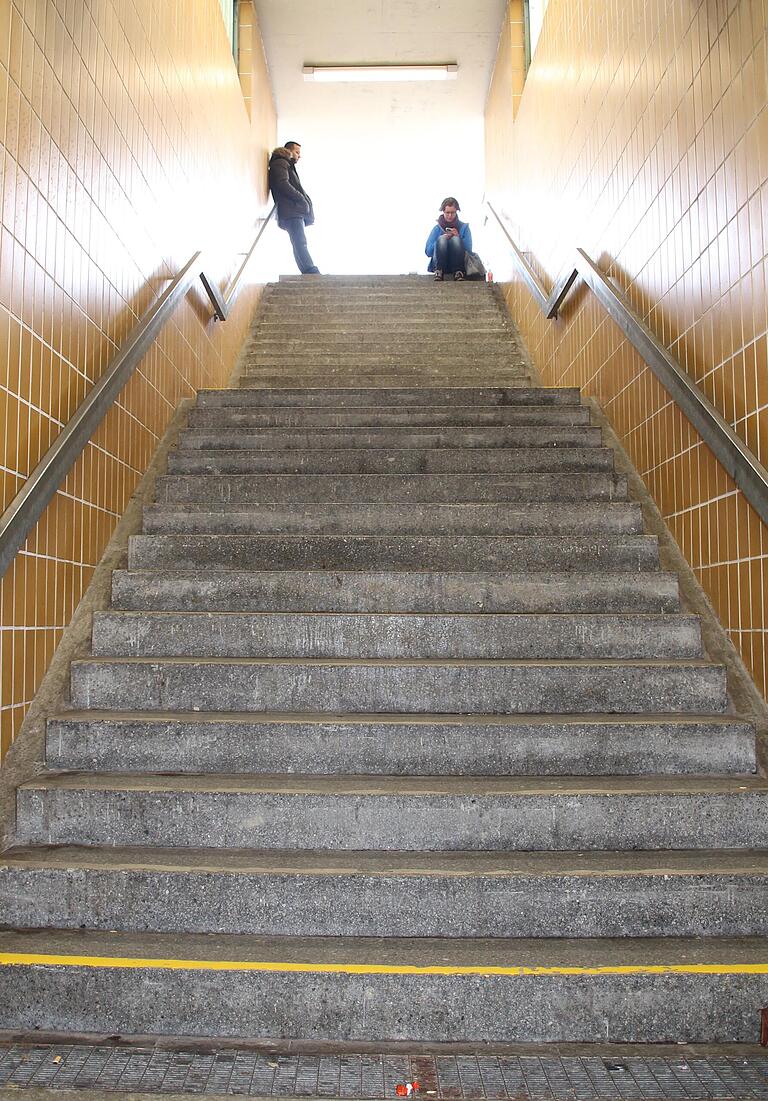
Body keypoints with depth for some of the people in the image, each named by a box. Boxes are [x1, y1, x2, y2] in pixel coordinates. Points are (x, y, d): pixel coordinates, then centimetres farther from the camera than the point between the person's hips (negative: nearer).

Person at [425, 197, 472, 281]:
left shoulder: (464, 227, 12)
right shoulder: (437, 228, 11)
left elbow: (469, 250, 2)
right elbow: (428, 251, 2)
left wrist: (458, 237, -12)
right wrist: (443, 239, -12)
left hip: (457, 264, 0)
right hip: (439, 263, 0)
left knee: (455, 239, -25)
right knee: (441, 239, -25)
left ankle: (458, 272, -31)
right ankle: (439, 271, -32)